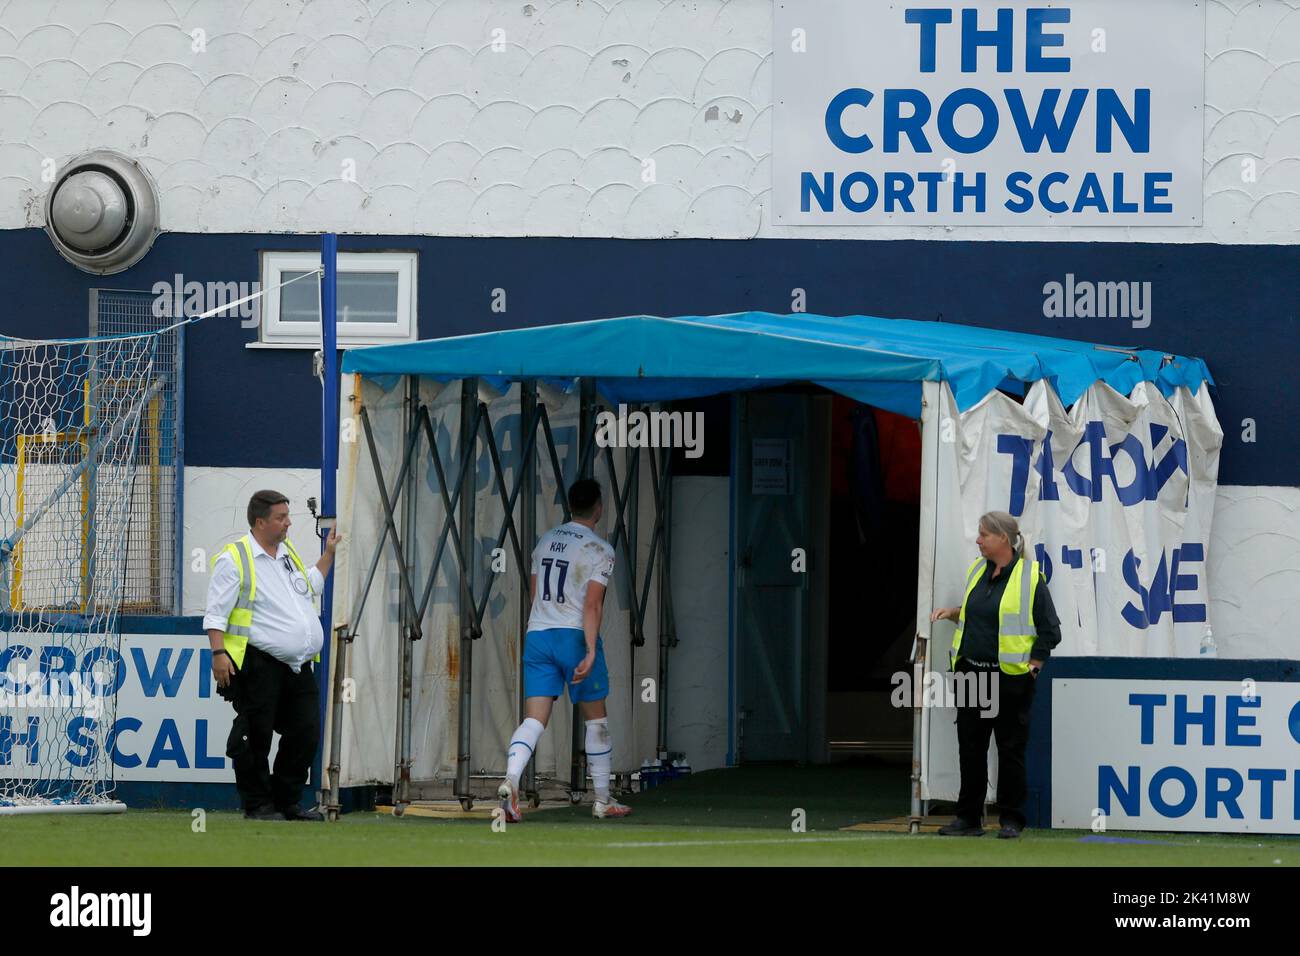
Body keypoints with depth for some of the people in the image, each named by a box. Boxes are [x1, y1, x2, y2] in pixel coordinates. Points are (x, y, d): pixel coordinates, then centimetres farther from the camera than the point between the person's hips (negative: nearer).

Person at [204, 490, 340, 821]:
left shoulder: (289, 552, 18)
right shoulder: (234, 559, -7)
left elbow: (311, 586, 37)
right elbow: (216, 614, -11)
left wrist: (329, 553, 34)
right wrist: (218, 652, -20)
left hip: (298, 668, 8)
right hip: (258, 666, -8)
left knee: (305, 733, 6)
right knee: (256, 738, -3)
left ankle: (287, 802, 17)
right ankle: (257, 804, 6)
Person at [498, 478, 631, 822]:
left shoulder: (546, 542, 14)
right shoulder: (600, 550, -5)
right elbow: (592, 605, -14)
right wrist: (590, 652, -17)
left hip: (537, 635, 4)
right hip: (575, 637, -4)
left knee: (534, 719, -3)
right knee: (596, 718, 12)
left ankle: (511, 778, -30)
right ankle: (603, 800, 19)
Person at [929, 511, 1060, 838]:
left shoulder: (1030, 577, -6)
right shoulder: (977, 570, 13)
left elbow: (1050, 631, -4)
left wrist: (1033, 665, -8)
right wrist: (954, 613, 10)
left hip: (1010, 677, -6)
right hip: (971, 673, 6)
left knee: (1011, 749, 0)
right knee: (971, 747, 7)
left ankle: (1011, 820, 6)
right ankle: (969, 818, 13)